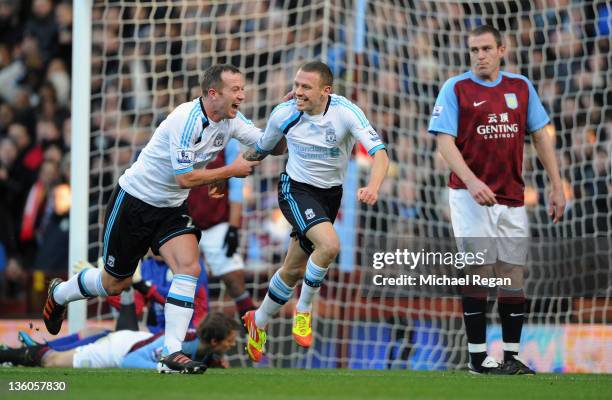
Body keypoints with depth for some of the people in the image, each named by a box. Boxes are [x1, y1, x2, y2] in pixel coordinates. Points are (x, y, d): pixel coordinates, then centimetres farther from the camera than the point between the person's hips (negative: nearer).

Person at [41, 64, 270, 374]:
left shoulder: (230, 120, -5)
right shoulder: (187, 119, -28)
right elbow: (185, 178, -30)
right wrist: (230, 171, -23)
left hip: (171, 208, 6)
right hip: (134, 201, -6)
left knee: (189, 268, -17)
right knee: (115, 283, 8)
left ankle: (171, 354, -18)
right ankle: (58, 294, 39)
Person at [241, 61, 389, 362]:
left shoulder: (345, 112, -21)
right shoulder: (284, 114, -15)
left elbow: (380, 153, -29)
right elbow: (260, 150, 6)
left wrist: (373, 187, -47)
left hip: (330, 194, 2)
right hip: (296, 188, -2)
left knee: (294, 269, 10)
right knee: (329, 244, -29)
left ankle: (258, 322, 36)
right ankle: (304, 310, -7)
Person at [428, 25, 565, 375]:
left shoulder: (521, 86, 8)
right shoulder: (456, 89, -3)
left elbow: (541, 136, 12)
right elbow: (445, 140, -9)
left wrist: (557, 186, 7)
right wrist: (471, 181, -23)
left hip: (512, 198, 4)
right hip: (471, 196, -4)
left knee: (513, 276, 4)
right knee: (478, 273, -5)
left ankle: (511, 356, 10)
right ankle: (478, 356, -1)